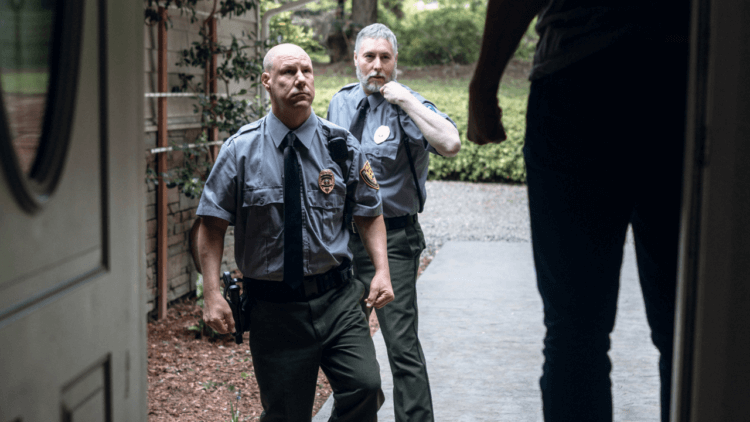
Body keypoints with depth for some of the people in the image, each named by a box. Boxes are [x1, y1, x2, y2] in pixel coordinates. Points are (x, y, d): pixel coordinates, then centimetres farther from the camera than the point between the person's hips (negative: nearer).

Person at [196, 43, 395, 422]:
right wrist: (212, 295, -9)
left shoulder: (341, 145, 1)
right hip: (273, 308, -1)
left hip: (336, 298, 1)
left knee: (365, 386, -16)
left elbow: (370, 214, 9)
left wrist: (382, 270, -7)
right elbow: (212, 225, 0)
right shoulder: (240, 150, -2)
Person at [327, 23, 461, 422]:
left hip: (391, 239, -6)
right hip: (343, 235, 6)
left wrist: (404, 100, -25)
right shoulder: (340, 103, 8)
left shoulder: (407, 105, -11)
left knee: (402, 343, -10)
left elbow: (450, 144, -30)